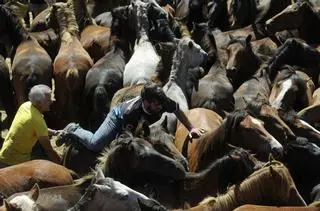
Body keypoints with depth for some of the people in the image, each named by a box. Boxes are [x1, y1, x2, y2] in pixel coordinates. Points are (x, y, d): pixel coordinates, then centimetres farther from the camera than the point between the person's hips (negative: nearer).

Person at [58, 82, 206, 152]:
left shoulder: (163, 102, -35)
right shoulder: (132, 112, -46)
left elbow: (177, 110, -14)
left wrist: (191, 128, -14)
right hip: (119, 117, -6)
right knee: (95, 144, -16)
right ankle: (74, 130, 13)